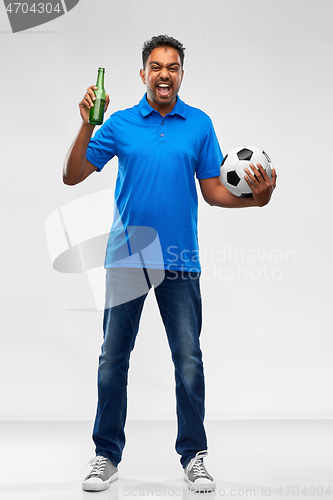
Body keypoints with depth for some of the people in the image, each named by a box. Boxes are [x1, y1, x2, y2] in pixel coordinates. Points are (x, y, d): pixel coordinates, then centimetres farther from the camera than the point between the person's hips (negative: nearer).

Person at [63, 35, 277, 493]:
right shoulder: (119, 124, 4)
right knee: (113, 360, 5)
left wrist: (255, 197, -11)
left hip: (179, 260, 0)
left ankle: (194, 456, 14)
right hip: (126, 258, 0)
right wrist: (87, 125, -13)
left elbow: (213, 190, 7)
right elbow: (73, 176, 0)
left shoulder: (200, 124, 6)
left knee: (189, 362, 1)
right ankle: (107, 455, 17)